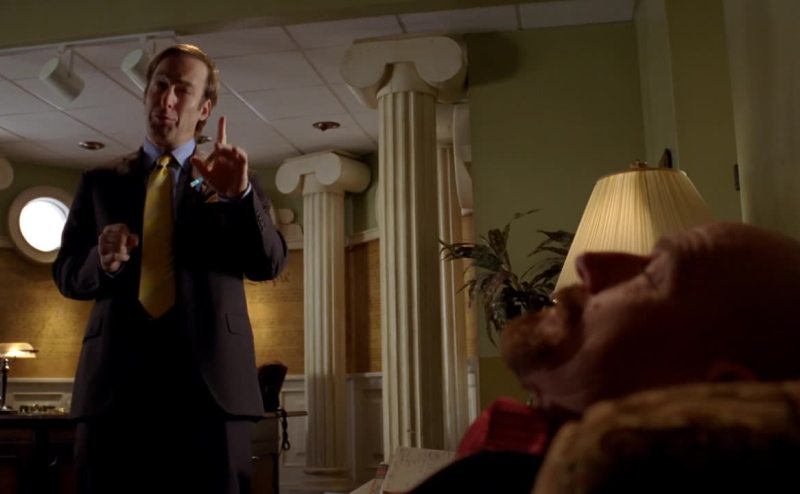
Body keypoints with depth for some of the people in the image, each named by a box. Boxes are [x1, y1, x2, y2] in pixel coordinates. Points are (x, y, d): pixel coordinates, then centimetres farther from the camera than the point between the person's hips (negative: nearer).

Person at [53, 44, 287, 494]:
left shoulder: (235, 181, 10)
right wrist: (103, 262, -11)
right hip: (116, 381, 2)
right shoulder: (101, 182, 14)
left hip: (212, 381, -1)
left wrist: (241, 196, -19)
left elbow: (271, 264, -2)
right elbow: (66, 275, 11)